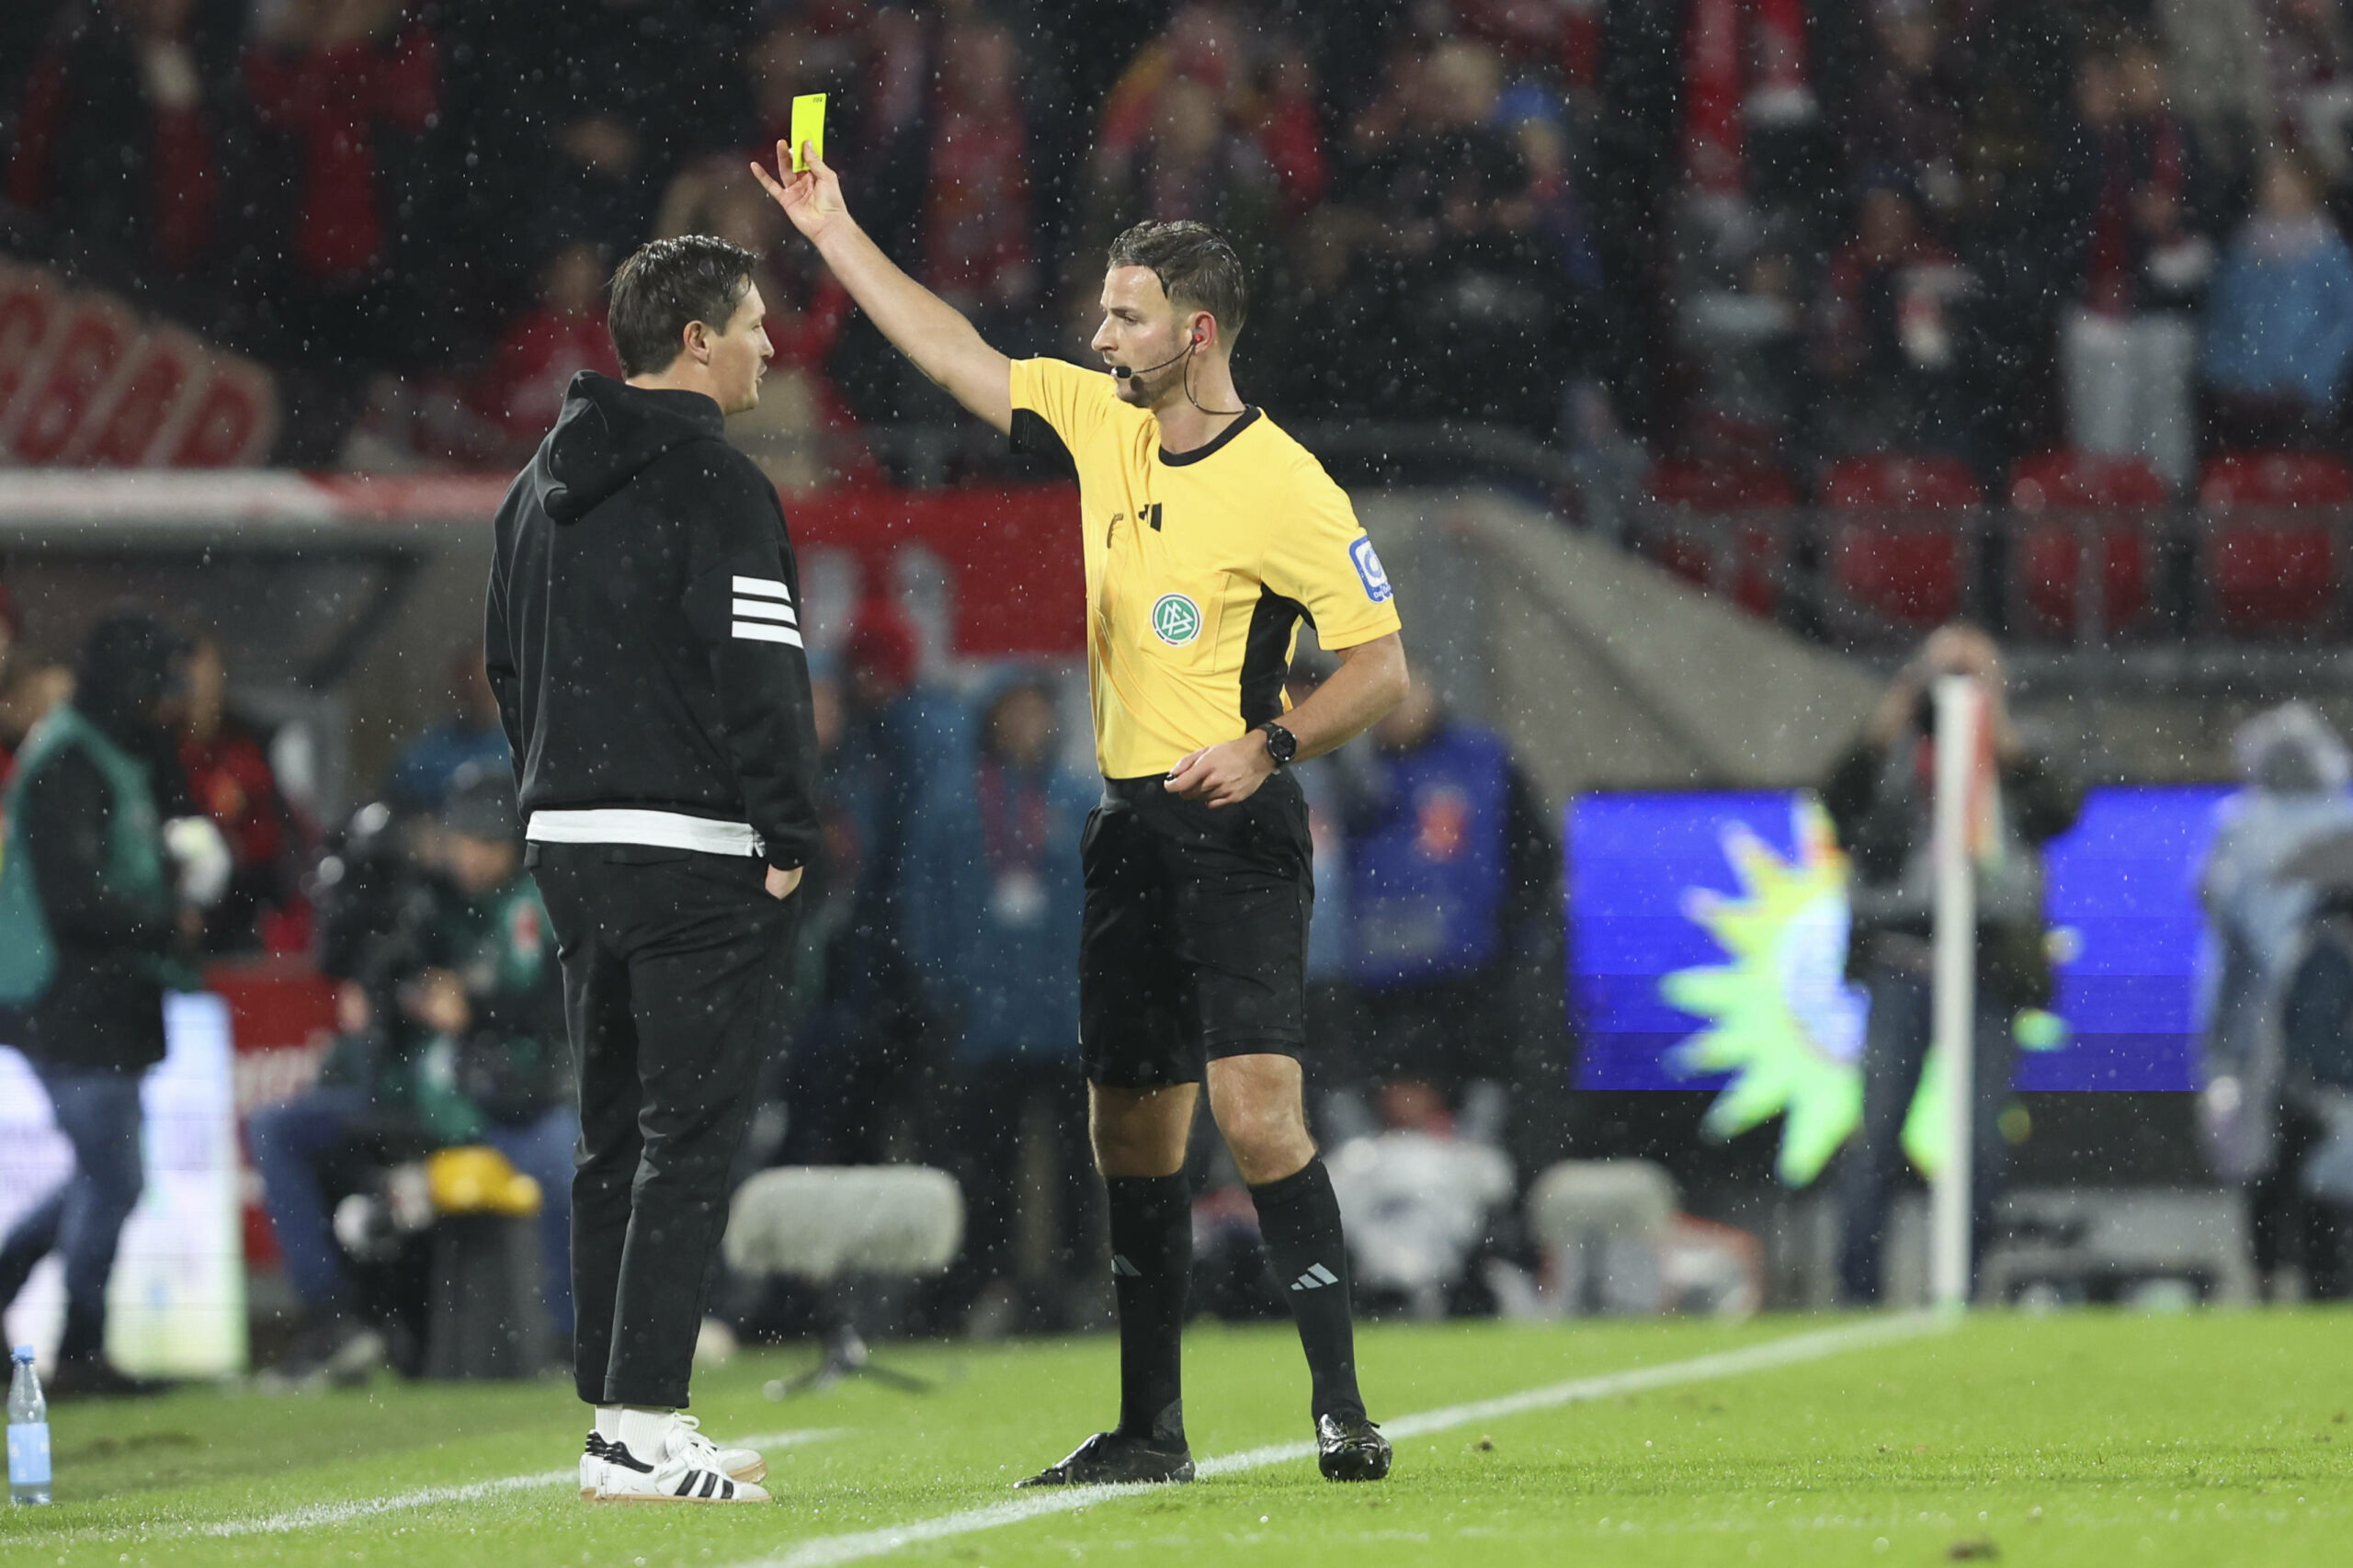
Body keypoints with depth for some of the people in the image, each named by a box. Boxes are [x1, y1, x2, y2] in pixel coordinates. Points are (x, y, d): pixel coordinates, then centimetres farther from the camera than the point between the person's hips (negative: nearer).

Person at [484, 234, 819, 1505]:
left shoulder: (540, 488, 14)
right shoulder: (715, 488, -13)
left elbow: (508, 666, 21)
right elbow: (757, 681, -18)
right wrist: (788, 839, -12)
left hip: (569, 846, 8)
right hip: (694, 850, -8)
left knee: (616, 1138, 13)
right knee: (685, 1136, -7)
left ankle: (620, 1412, 15)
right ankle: (640, 1433, -11)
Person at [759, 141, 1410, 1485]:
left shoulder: (1289, 490, -11)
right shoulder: (1100, 423, 8)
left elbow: (1383, 667, -8)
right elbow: (955, 354, 18)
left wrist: (1267, 746, -21)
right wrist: (835, 232, 18)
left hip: (1236, 831, -7)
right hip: (1123, 833, 7)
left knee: (1259, 1113, -18)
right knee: (1133, 1130, 8)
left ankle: (1341, 1407, -15)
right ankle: (1151, 1427, 14)